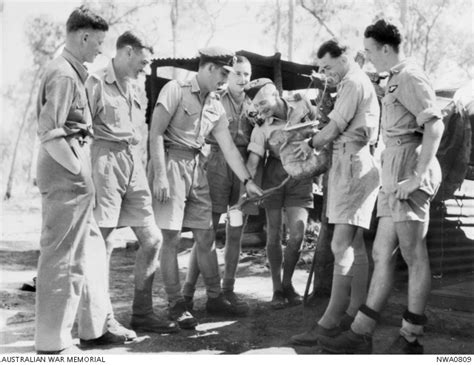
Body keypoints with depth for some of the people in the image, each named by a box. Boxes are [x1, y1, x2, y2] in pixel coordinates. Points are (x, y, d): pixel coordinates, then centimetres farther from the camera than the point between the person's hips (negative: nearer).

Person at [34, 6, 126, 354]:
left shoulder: (71, 71, 16)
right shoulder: (64, 74, -14)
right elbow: (49, 133, -21)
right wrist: (79, 170, -15)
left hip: (73, 178, 10)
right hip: (66, 178, -10)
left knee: (91, 250, 16)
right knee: (61, 257, -2)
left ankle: (94, 328, 28)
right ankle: (53, 343, 10)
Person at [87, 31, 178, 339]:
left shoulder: (133, 88, 19)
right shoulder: (97, 83, -5)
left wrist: (145, 169, 15)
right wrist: (86, 174, -18)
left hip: (133, 162, 8)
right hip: (106, 159, -8)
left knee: (152, 238, 7)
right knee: (105, 242, -4)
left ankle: (142, 313, 18)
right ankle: (105, 320, 6)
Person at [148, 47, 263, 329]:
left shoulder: (216, 106, 13)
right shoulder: (176, 90, -8)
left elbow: (229, 147, 12)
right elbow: (156, 133, -12)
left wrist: (247, 181, 6)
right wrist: (159, 175, -19)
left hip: (196, 168, 7)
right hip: (171, 162, -7)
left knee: (206, 236, 9)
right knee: (171, 238, -4)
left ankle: (215, 297, 21)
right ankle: (177, 305, 4)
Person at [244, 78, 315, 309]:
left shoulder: (301, 104, -5)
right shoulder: (261, 129, -9)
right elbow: (252, 161, -16)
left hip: (301, 176, 1)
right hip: (275, 175, -1)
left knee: (297, 236, -7)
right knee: (274, 236, 1)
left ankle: (287, 284, 16)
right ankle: (277, 289, 16)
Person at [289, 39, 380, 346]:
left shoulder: (354, 82, -6)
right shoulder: (362, 82, 25)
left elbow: (335, 128, -9)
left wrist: (311, 144, 6)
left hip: (353, 163, -11)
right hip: (353, 163, 11)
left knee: (342, 244, -14)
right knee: (355, 244, 10)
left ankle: (331, 322, -15)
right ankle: (355, 314, 14)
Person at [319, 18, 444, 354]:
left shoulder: (410, 77, -8)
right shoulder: (395, 80, 22)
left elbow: (435, 126, -18)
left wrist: (417, 175, -22)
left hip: (409, 165, -10)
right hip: (394, 174, 10)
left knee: (414, 254, -2)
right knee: (382, 253, 7)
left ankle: (411, 338, 8)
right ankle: (361, 334, 11)